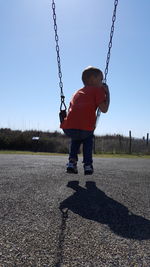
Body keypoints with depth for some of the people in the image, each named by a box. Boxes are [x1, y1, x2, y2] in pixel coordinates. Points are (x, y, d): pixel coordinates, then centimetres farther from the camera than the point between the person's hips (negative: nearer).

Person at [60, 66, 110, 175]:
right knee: (88, 137, 32)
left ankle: (72, 161, 23)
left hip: (67, 128, 4)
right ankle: (88, 165, 22)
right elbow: (104, 109, 5)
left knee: (76, 137, 38)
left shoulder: (78, 92, 30)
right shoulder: (97, 90, 12)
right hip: (85, 128, -4)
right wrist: (107, 93, 16)